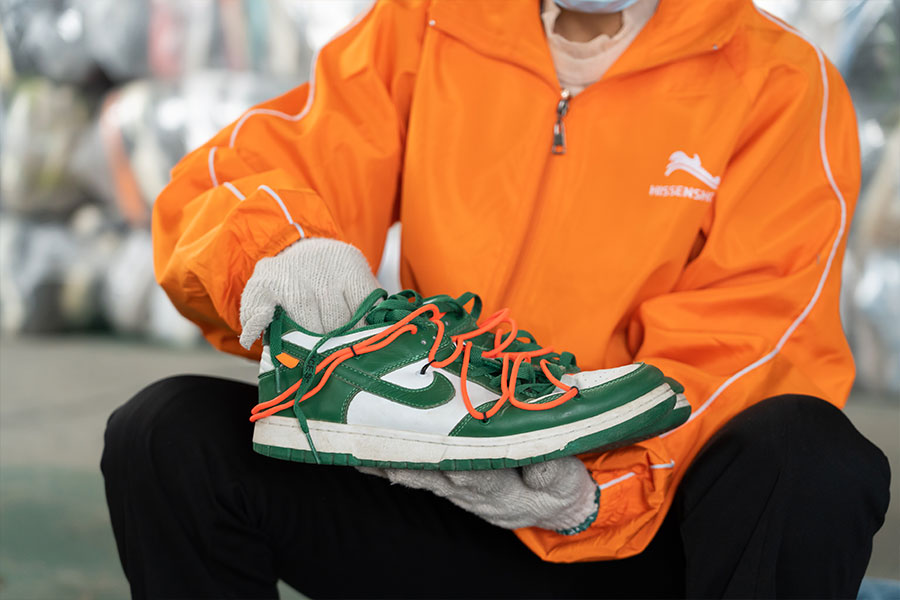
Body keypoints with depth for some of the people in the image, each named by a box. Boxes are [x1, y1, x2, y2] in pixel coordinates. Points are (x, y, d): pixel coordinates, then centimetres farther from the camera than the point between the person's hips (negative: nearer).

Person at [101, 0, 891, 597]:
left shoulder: (781, 83, -2)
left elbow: (753, 351, -10)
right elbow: (226, 187, 3)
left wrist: (599, 486, -29)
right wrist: (271, 247, -23)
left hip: (648, 522, -2)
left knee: (806, 463, -35)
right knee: (168, 437, -16)